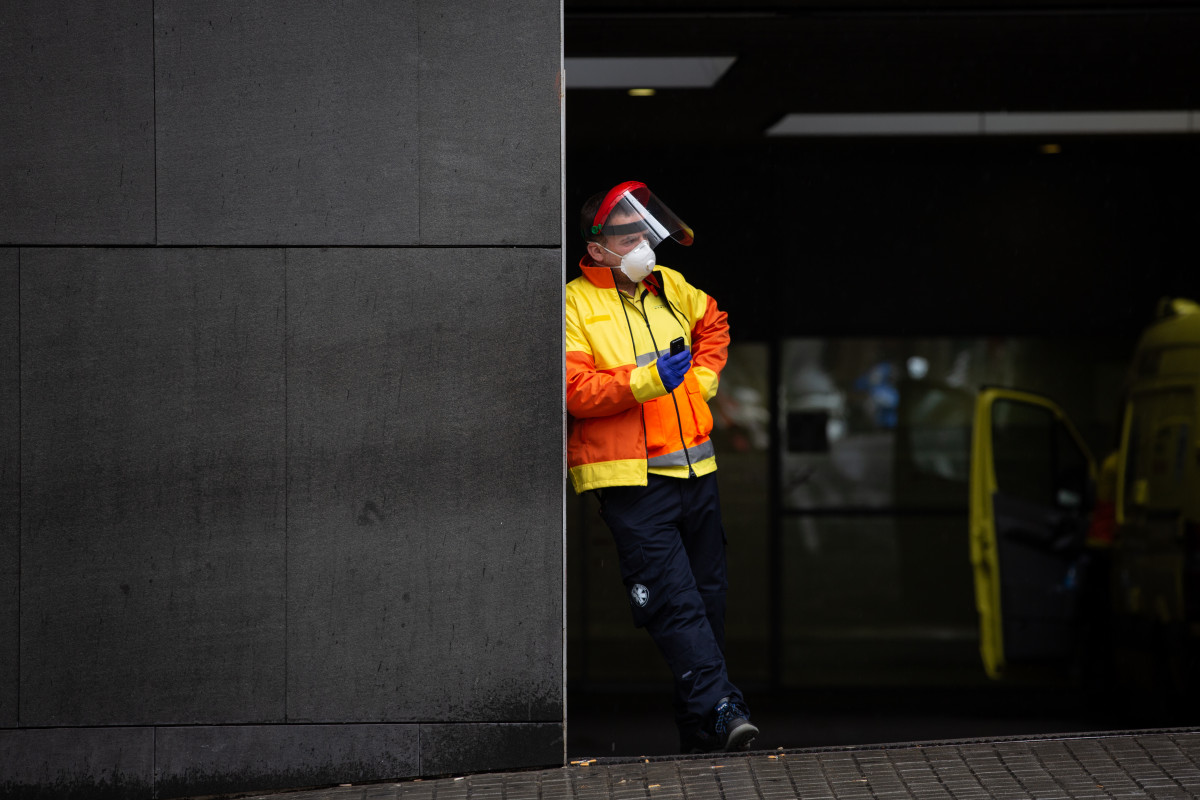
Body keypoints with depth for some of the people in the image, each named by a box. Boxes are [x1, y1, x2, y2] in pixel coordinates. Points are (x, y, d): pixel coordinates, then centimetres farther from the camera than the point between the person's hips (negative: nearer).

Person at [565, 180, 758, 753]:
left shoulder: (669, 288, 11)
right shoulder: (574, 304, -7)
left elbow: (713, 324, 31)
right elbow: (574, 390, -17)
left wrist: (703, 377, 14)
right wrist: (648, 380, -25)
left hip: (695, 470, 7)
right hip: (631, 480, -7)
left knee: (708, 595, 10)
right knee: (673, 599, -14)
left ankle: (697, 729, 19)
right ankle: (719, 707, -18)